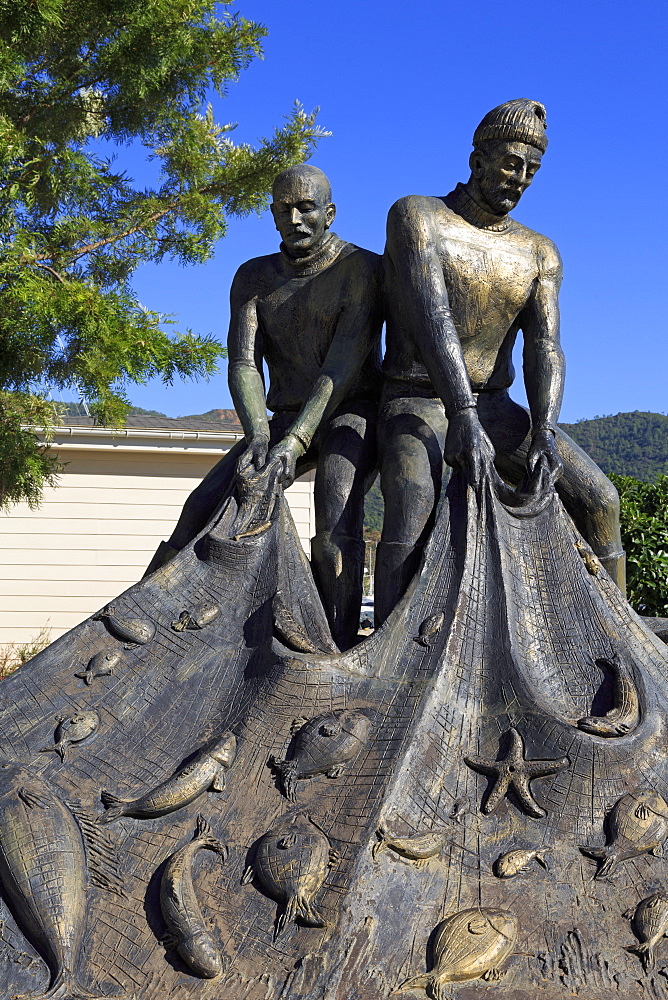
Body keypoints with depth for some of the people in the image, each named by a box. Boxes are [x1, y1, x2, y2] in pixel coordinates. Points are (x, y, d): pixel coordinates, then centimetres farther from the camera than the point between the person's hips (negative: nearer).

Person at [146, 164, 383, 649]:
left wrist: (295, 441, -29)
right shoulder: (254, 278, 6)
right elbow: (243, 365, -5)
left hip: (353, 413, -4)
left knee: (336, 521, -32)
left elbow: (346, 363, -18)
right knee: (206, 505, -16)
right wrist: (259, 435, -25)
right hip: (287, 419, 5)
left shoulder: (363, 268, -8)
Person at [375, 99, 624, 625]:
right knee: (413, 505, -34)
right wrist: (463, 418, -33)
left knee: (599, 498, -13)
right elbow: (429, 314, -21)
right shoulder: (417, 215, -6)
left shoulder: (539, 253, 8)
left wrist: (544, 429, -26)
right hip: (416, 404, -4)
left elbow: (545, 346, -5)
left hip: (495, 409, 5)